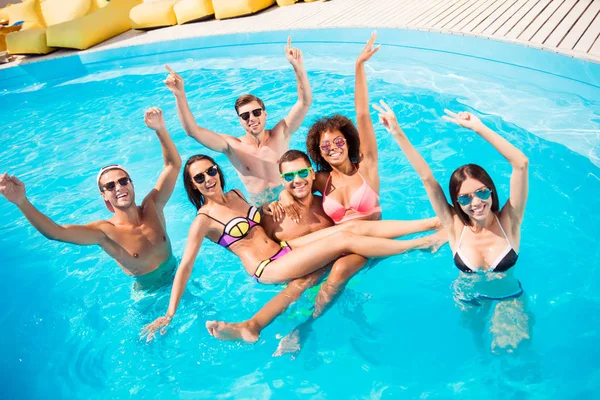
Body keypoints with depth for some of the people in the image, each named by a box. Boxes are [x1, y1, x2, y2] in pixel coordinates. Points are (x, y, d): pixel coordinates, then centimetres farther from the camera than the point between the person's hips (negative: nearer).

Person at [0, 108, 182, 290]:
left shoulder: (152, 207, -17)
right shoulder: (105, 231, -26)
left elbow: (173, 165, -19)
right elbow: (55, 232, -41)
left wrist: (160, 130, -35)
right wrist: (22, 201, -55)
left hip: (178, 275, 3)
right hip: (150, 291, -2)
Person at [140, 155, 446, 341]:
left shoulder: (234, 194, 12)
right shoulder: (203, 220, -8)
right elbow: (185, 266, -11)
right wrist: (169, 315, -14)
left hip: (283, 248, 7)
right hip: (267, 270, -7)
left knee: (355, 227, -9)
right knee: (345, 240, -19)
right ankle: (419, 244, -10)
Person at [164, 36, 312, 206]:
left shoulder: (280, 134, -6)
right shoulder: (232, 146, -8)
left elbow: (305, 102, -15)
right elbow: (192, 130, -17)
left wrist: (297, 66, -30)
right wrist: (180, 95, -31)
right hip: (258, 208, 1)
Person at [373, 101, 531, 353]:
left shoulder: (508, 222, -21)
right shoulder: (455, 226, -19)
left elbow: (521, 163, -32)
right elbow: (426, 177, -25)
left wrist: (478, 128, -34)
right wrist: (397, 133, -31)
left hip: (508, 297, -2)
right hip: (468, 298, 2)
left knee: (508, 348, -16)